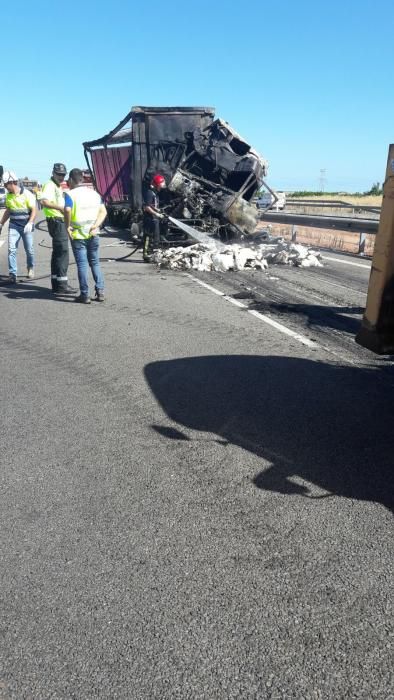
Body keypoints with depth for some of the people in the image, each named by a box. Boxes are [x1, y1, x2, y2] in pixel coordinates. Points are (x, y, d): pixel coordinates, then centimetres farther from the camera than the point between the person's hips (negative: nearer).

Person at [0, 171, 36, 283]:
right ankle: (12, 274, -7)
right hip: (14, 225, 4)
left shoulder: (27, 194, -10)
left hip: (26, 225, -4)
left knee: (29, 249, 6)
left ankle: (30, 268, 32)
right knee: (11, 249, -8)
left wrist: (30, 223, -25)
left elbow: (34, 210, -10)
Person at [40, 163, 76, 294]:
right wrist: (60, 207, -31)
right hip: (56, 221, -11)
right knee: (62, 253, -13)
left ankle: (56, 283, 19)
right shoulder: (50, 185, -11)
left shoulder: (58, 187, 21)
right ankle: (61, 285, -14)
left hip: (61, 222, 11)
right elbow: (44, 202, -27)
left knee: (57, 253, 13)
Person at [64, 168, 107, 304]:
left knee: (82, 264, 1)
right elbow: (103, 211, 1)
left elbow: (67, 210, -26)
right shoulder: (94, 193, 9)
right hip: (93, 234, 4)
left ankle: (85, 295, 2)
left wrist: (67, 226, -13)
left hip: (78, 235, -4)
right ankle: (100, 291, 8)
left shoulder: (70, 194, -8)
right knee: (95, 263, 15)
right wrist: (95, 226, -7)